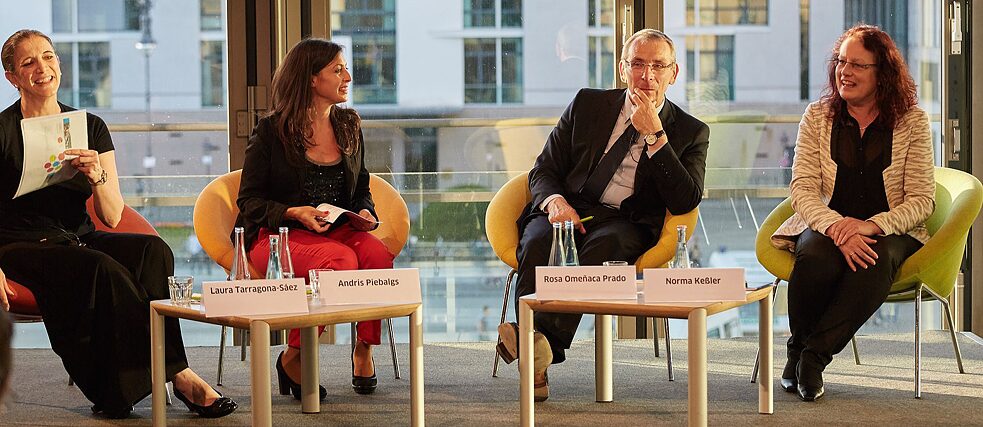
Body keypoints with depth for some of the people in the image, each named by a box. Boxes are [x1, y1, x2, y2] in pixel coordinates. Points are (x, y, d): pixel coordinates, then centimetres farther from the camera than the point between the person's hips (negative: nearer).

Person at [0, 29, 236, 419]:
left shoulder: (90, 127, 9)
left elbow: (112, 217, 3)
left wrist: (97, 177, -17)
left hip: (78, 238, 5)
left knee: (153, 250, -26)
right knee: (104, 270, -34)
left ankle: (116, 392, -26)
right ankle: (176, 372, -23)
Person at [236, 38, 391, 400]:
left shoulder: (349, 127, 13)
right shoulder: (271, 131, -2)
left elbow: (362, 189, 22)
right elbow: (250, 200, -2)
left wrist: (365, 213, -2)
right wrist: (295, 213, -19)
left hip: (338, 231, 5)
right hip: (278, 235, -4)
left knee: (378, 255, -30)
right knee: (340, 260, -36)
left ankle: (364, 349, -11)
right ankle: (294, 357, -20)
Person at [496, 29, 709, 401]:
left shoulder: (691, 132, 11)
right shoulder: (587, 104, 15)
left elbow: (685, 202, -5)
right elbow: (542, 171, 14)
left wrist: (654, 135, -10)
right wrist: (555, 200, -11)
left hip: (625, 224, -1)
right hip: (569, 211, 2)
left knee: (603, 245, -38)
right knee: (539, 242, -34)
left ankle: (546, 340, -51)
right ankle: (535, 360, -43)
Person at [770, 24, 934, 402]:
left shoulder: (912, 121, 2)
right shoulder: (817, 116, 5)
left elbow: (922, 201, -3)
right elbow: (802, 190, -3)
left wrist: (871, 225, -21)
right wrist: (837, 228, -24)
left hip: (890, 231, -1)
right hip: (826, 225, 1)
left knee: (877, 260, -37)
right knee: (816, 257, -35)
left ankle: (814, 354, -27)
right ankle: (798, 351, -13)